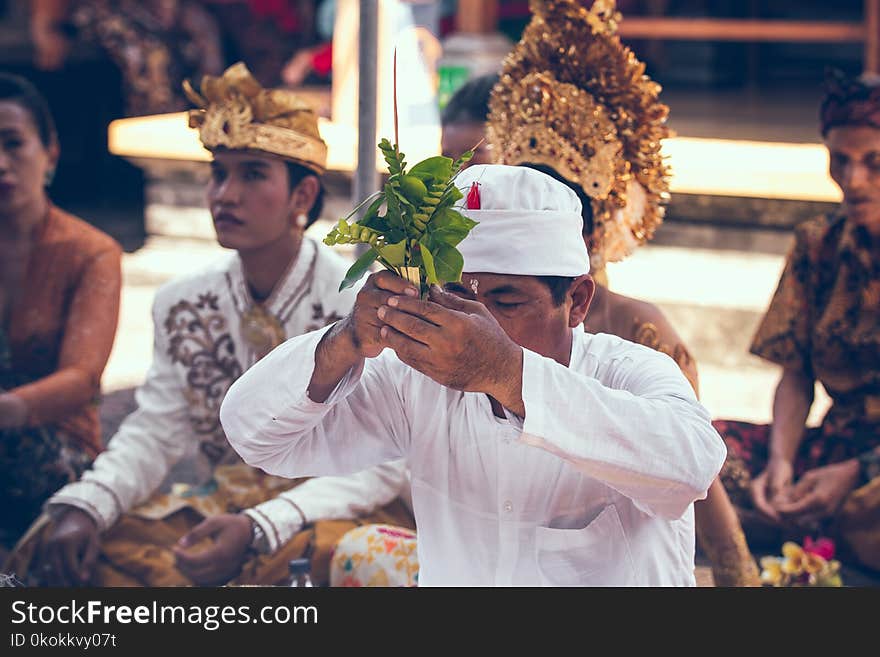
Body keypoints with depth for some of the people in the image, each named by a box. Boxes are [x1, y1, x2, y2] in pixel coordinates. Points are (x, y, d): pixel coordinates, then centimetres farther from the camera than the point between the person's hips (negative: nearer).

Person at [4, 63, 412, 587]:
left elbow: (379, 466, -16)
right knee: (66, 545, -18)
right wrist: (84, 505, -17)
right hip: (216, 504, 4)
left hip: (332, 512, -4)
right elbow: (154, 433, 4)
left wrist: (259, 528, -30)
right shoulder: (182, 305, 6)